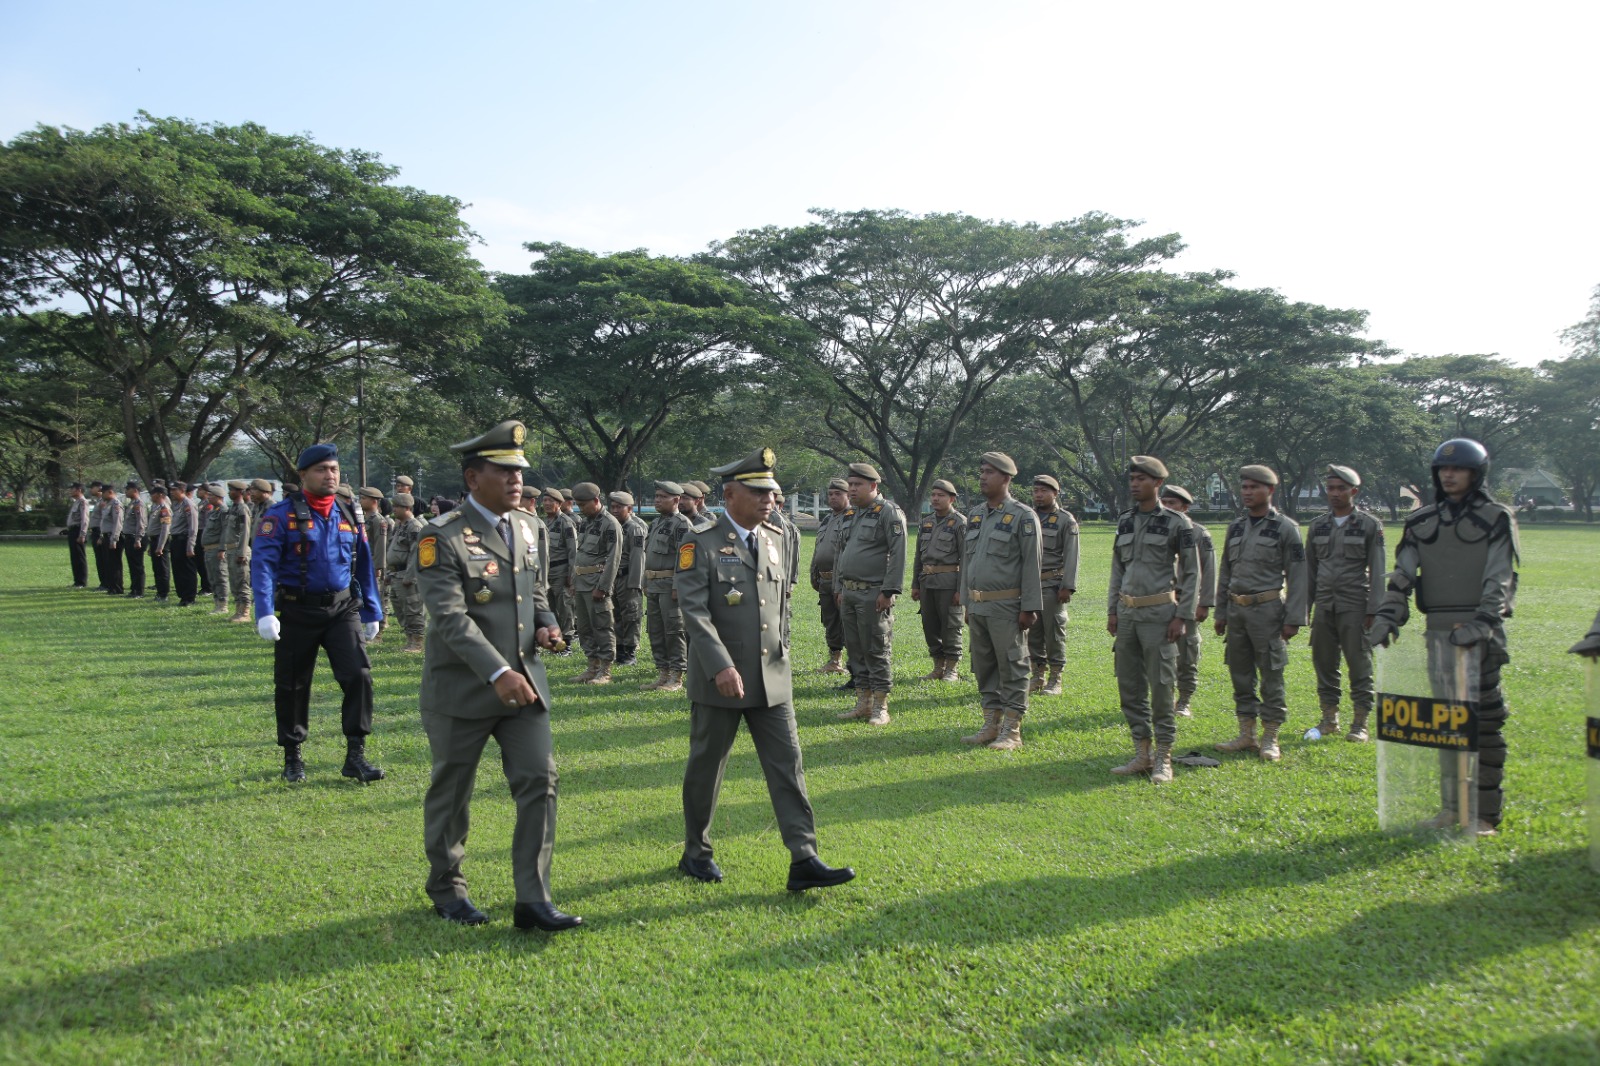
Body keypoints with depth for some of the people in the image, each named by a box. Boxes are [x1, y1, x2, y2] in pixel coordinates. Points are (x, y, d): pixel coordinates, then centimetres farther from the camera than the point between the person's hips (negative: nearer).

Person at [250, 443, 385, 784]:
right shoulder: (282, 514, -7)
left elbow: (364, 565, 15)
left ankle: (355, 756, -1)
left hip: (342, 608, 3)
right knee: (292, 685, 8)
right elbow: (262, 563, -15)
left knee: (359, 675, -9)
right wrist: (265, 613, -25)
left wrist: (371, 612, 14)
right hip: (297, 611, -3)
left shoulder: (348, 514, 8)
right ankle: (292, 757, 25)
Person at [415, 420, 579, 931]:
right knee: (450, 793, 11)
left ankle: (532, 900, 6)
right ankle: (446, 889, 32)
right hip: (462, 691, -5)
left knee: (539, 783, -1)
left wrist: (547, 622, -2)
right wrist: (498, 672, -33)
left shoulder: (525, 528, 8)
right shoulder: (442, 537, -15)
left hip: (524, 683, 6)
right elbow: (451, 617, -24)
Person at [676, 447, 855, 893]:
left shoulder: (776, 538, 9)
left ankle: (803, 861, 2)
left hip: (772, 677, 5)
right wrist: (721, 666, -26)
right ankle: (696, 853, 26)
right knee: (706, 765, 9)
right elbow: (693, 609, -18)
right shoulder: (701, 542, -11)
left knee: (787, 764, 0)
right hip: (719, 678, -5)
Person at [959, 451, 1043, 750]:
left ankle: (1012, 731, 5)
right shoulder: (975, 515, 13)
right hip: (977, 607, 7)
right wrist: (967, 603, 15)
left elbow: (1032, 564, -10)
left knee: (1012, 668, -1)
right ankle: (991, 724, 21)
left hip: (1007, 608, -7)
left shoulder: (1023, 516, -7)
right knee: (984, 667, 11)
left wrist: (1030, 608, -15)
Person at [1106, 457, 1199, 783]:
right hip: (1127, 612, 6)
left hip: (1159, 613, -6)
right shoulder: (1124, 521, 12)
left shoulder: (1176, 523, -5)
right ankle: (1142, 753, 17)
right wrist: (1112, 611, 12)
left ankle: (1163, 758, 5)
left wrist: (1183, 616, -10)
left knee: (1161, 686, -3)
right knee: (1129, 686, 7)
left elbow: (1192, 573, -4)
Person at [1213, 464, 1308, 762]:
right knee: (1240, 674, 9)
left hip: (1267, 609, -6)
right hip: (1236, 610, 6)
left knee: (1271, 675, -2)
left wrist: (1293, 619, -12)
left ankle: (1270, 739, 6)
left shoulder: (1285, 528, -4)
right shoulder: (1236, 526, 13)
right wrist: (1220, 612, 15)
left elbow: (1297, 577, -6)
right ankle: (1247, 735, 18)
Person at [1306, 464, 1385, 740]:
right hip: (1324, 606, 4)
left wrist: (1373, 610, -8)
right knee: (1324, 663, 6)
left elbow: (1377, 571, -2)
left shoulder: (1370, 525, 1)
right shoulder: (1317, 525, 11)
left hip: (1355, 606, -4)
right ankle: (1330, 718, 16)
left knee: (1359, 665, -2)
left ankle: (1360, 722, 6)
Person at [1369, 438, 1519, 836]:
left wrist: (1482, 624, -23)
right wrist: (1387, 618, -8)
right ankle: (1451, 806, 18)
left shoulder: (1497, 519, 0)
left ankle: (1487, 813, 7)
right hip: (1438, 633, 4)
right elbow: (1402, 575, 5)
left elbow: (1498, 579, -10)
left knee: (1485, 720, -1)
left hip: (1481, 634, -4)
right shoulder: (1422, 521, 11)